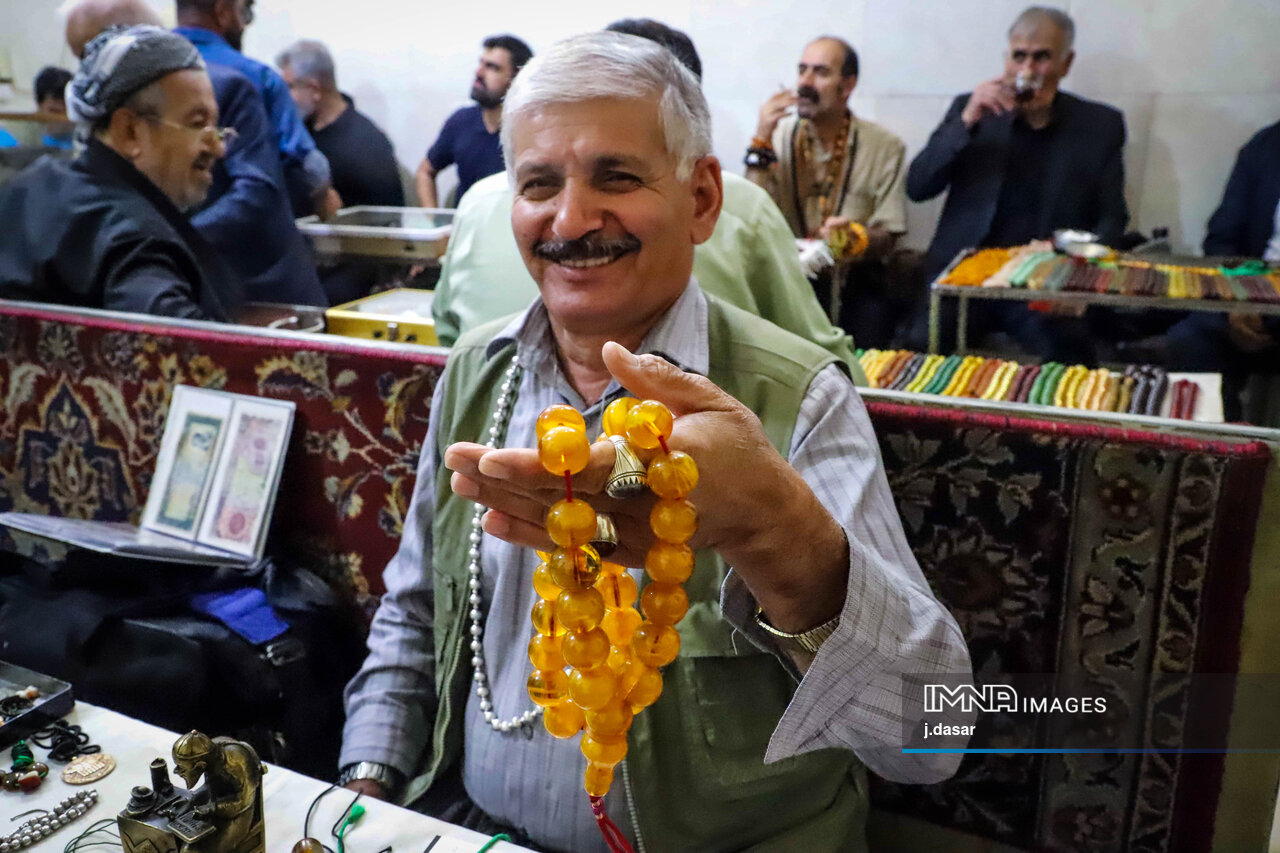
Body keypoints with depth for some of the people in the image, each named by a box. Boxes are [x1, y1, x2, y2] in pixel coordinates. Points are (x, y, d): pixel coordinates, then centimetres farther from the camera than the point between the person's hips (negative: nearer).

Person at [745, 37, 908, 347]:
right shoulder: (779, 135, 6)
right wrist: (761, 142, -13)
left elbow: (886, 237, 2)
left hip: (856, 277, 0)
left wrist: (854, 235, -21)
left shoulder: (885, 147, 2)